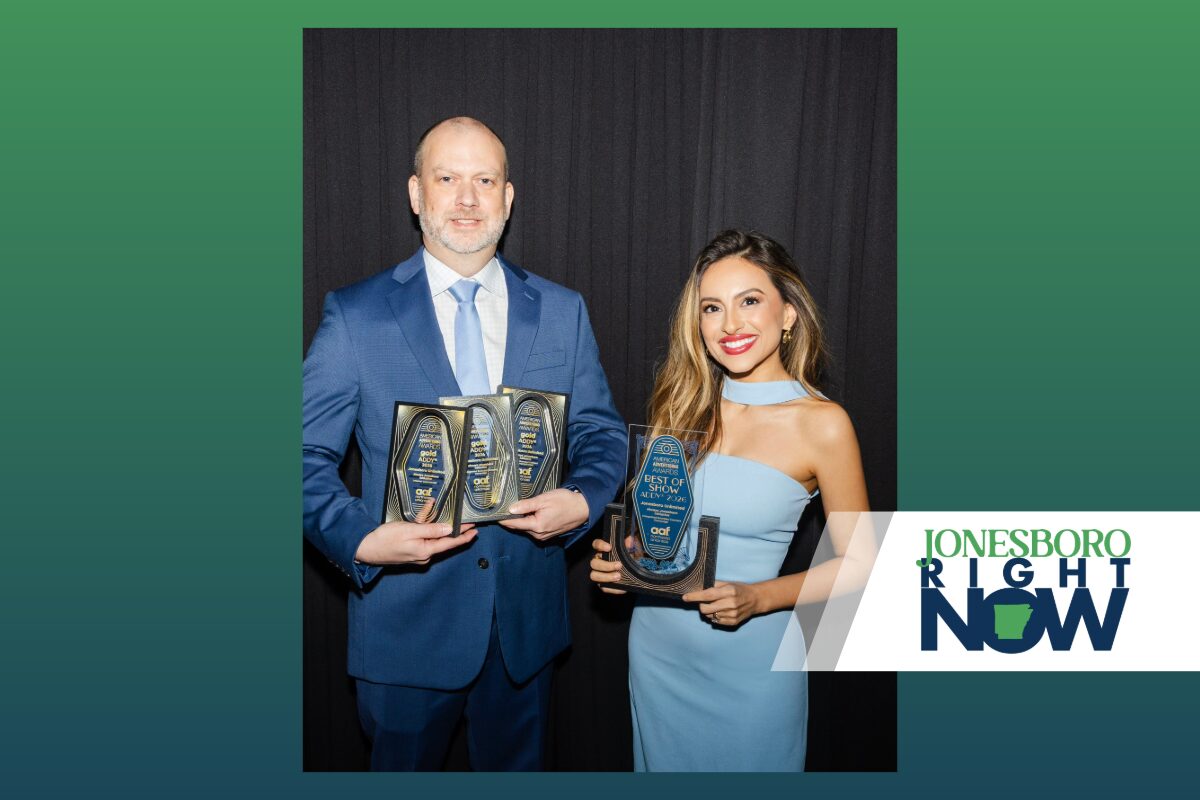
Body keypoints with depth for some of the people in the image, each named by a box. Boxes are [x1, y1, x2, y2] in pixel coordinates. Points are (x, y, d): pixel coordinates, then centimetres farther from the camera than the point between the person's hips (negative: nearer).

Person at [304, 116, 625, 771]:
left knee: (515, 768, 22)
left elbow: (601, 433, 5)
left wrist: (584, 498, -15)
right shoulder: (354, 316, -7)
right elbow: (308, 456, -5)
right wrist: (361, 539, -21)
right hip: (405, 615, -2)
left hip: (527, 614, 2)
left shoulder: (562, 312, 0)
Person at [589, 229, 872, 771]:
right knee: (662, 764, 23)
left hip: (749, 660, -4)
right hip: (655, 646, 4)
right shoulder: (686, 402, -1)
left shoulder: (821, 423, -14)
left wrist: (756, 599, -20)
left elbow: (855, 560, -7)